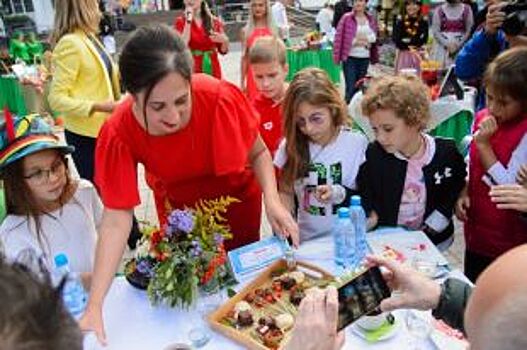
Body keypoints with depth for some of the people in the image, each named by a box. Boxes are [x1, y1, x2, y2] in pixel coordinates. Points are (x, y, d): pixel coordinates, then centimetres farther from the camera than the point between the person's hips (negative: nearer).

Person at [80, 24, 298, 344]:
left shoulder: (220, 97, -35)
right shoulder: (119, 135, -31)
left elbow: (258, 152, -17)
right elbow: (116, 219, -28)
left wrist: (273, 201, -34)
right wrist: (94, 306, -33)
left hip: (236, 198, 0)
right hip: (178, 206, 1)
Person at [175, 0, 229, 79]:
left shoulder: (214, 21, 6)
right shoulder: (181, 21, 2)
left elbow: (223, 51, 9)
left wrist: (225, 41, -13)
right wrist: (188, 21, -13)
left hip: (213, 71, 2)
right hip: (192, 71, -2)